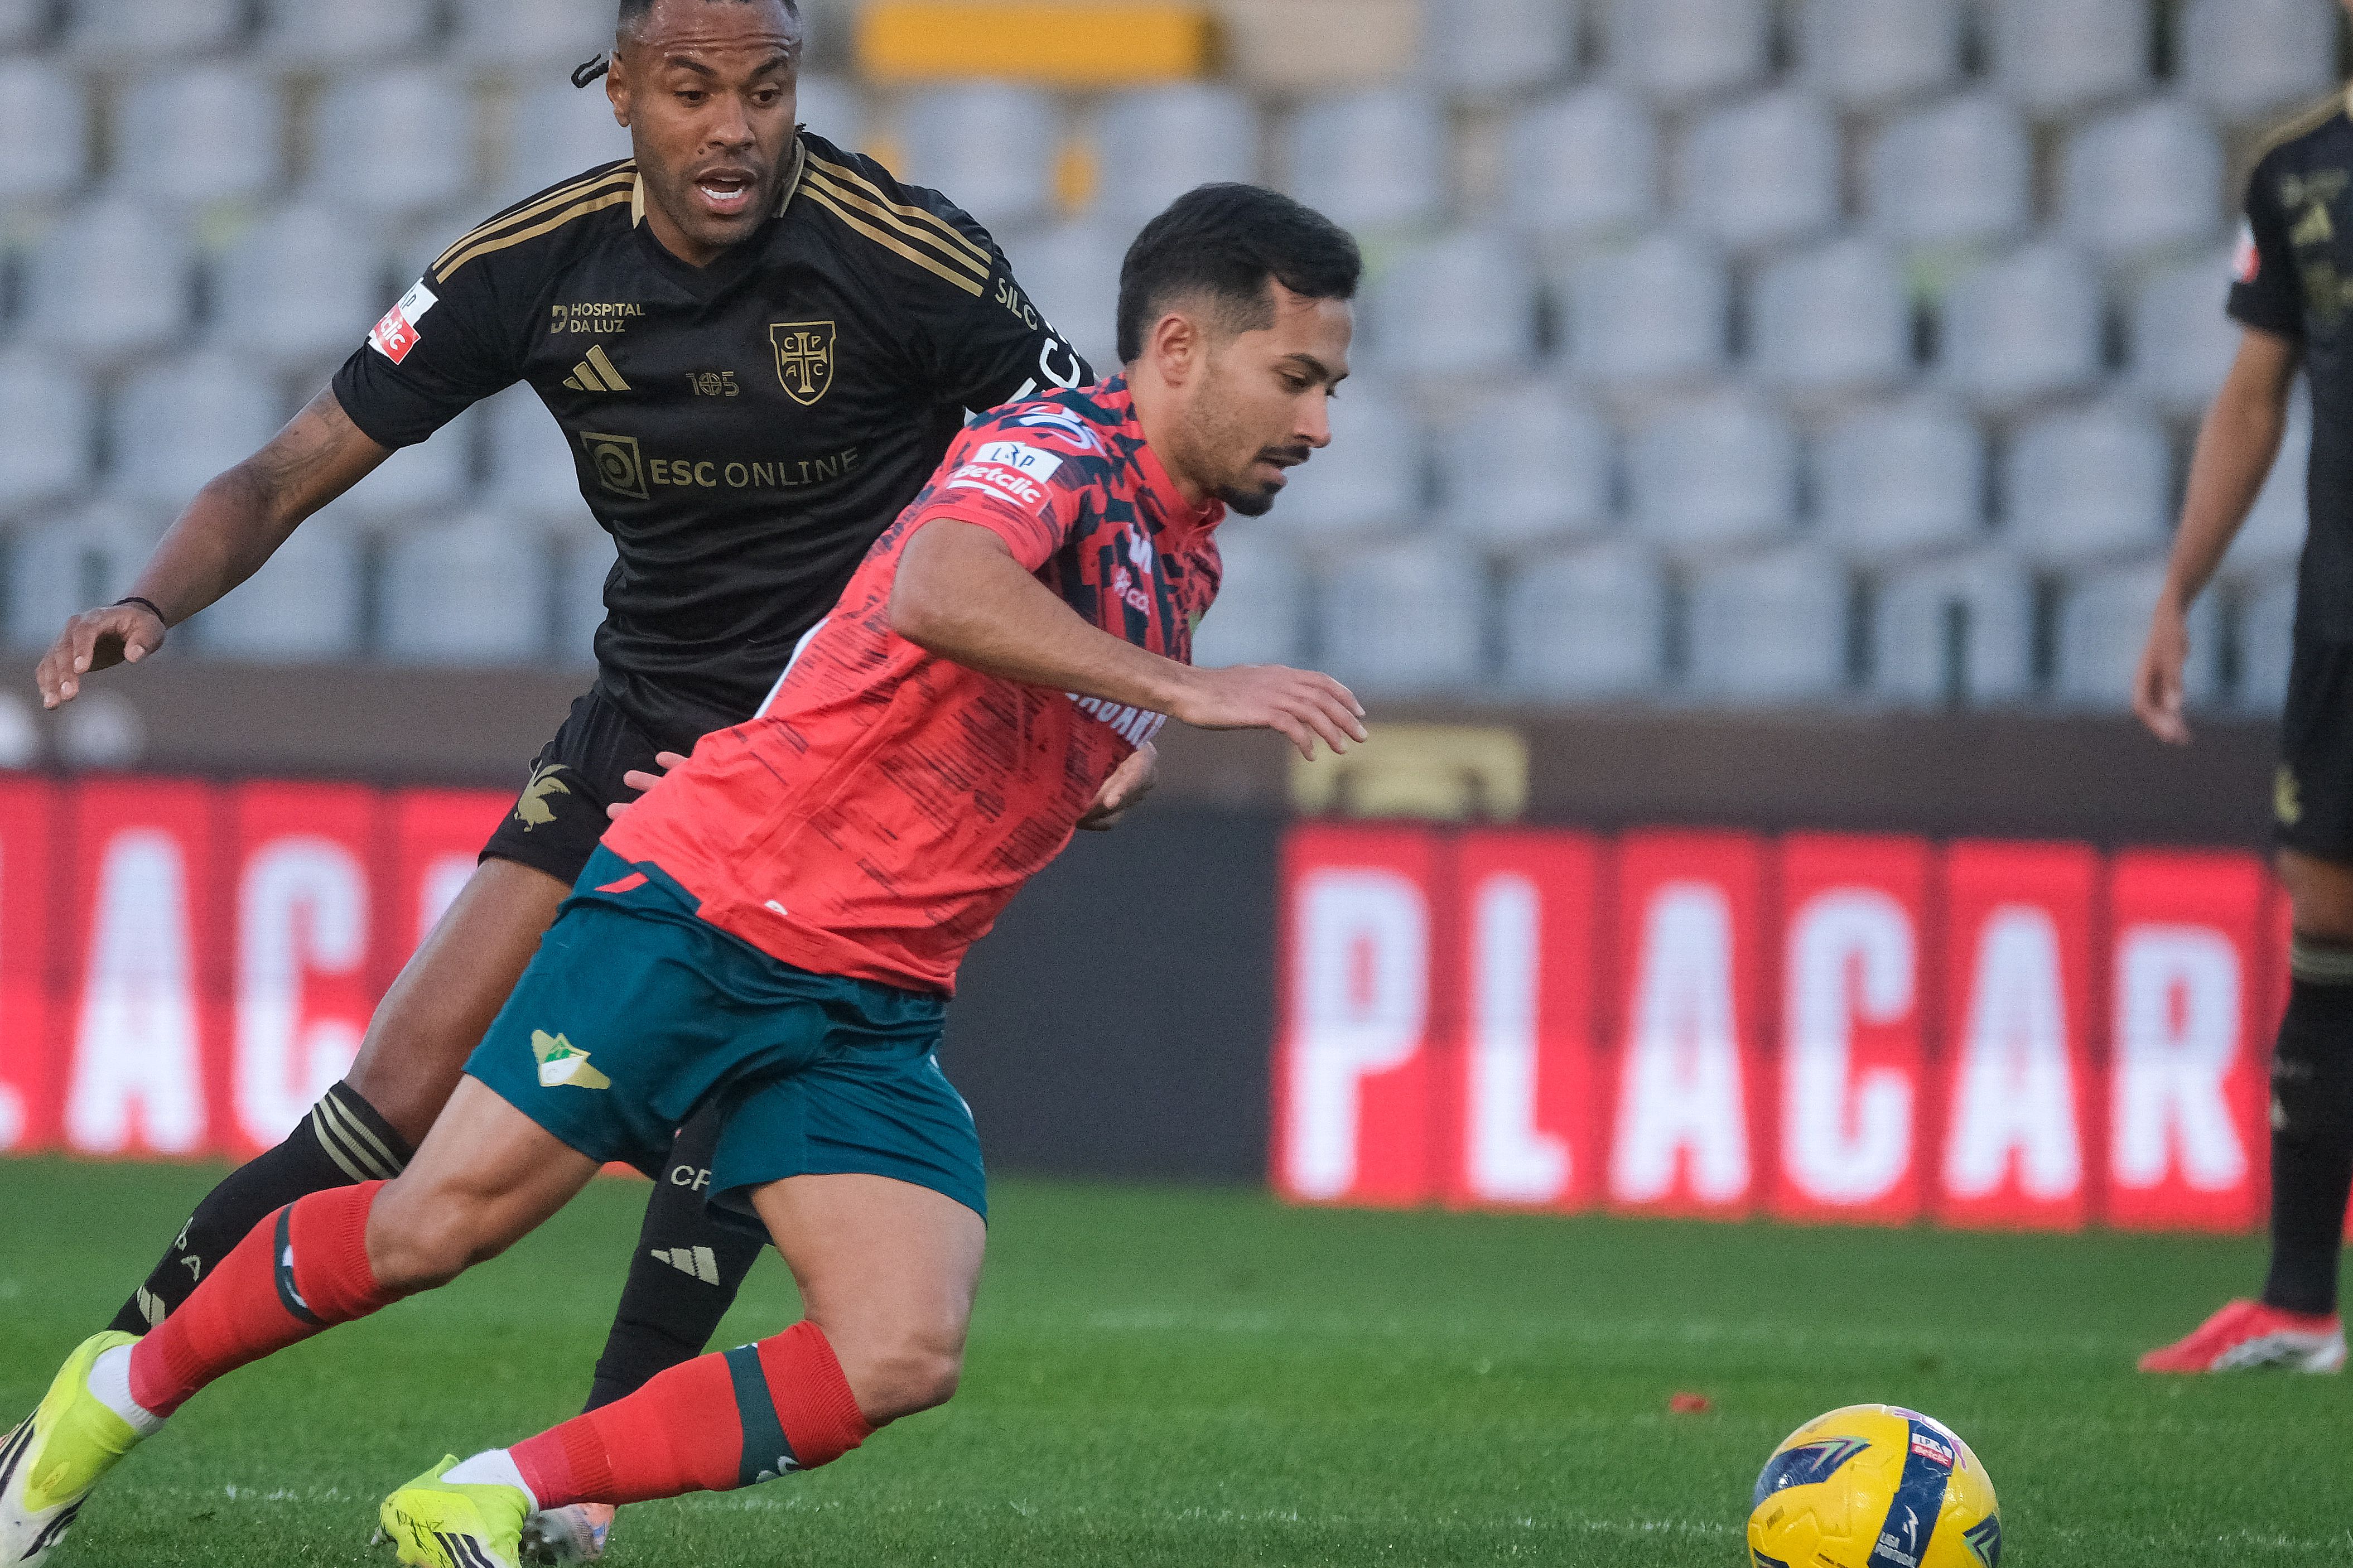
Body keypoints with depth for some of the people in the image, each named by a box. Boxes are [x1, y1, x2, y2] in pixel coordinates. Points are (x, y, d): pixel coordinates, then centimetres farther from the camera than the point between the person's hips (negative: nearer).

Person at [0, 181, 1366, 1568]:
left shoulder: (1189, 560, 13)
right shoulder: (1059, 450, -14)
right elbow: (936, 590, -39)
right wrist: (1183, 688, -42)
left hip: (873, 1008, 7)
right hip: (710, 908, -7)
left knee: (907, 1357, -14)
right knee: (433, 1226, -1)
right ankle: (120, 1395, 24)